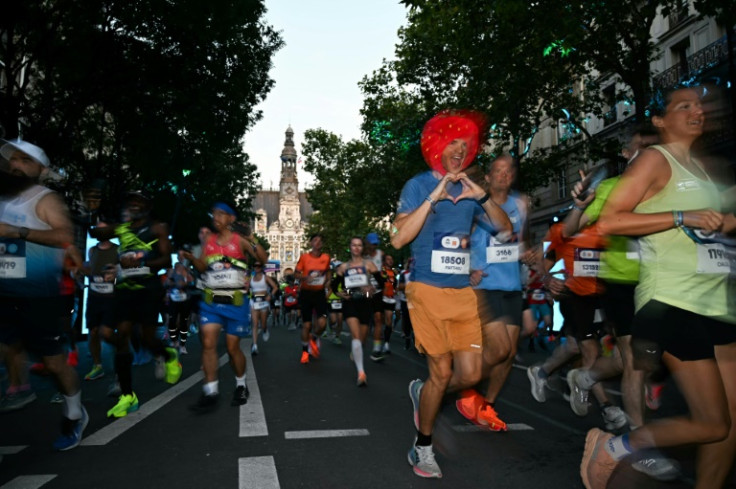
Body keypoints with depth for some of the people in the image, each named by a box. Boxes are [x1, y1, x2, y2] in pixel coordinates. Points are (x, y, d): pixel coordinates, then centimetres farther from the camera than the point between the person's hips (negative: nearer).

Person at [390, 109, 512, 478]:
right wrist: (433, 198, -19)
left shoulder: (468, 187, 11)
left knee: (470, 374, 1)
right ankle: (422, 447, 21)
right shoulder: (419, 185, -3)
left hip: (463, 291, 5)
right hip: (428, 289, -5)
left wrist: (483, 196, -9)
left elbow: (505, 228, 6)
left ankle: (422, 392, 32)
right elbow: (398, 239, -14)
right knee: (443, 372, 0)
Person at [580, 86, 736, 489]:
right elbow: (608, 221, -17)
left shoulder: (698, 167, 20)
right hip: (673, 304, -8)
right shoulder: (655, 159, -5)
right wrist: (684, 217, -21)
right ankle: (610, 448, 12)